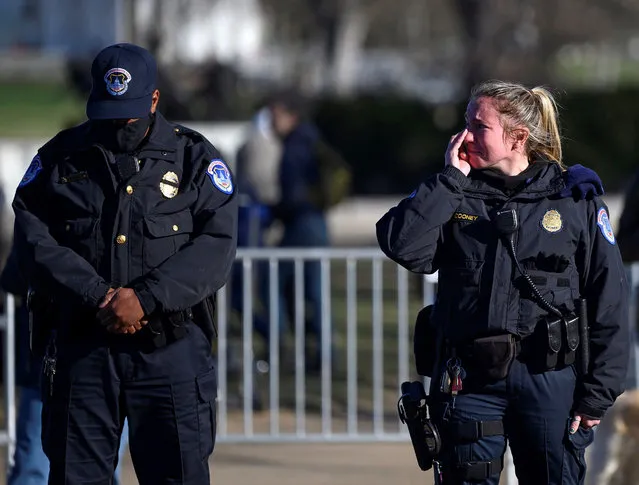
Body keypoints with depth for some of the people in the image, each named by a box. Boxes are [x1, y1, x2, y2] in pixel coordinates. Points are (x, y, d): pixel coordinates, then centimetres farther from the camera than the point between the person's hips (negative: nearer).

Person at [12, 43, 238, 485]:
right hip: (81, 345, 1)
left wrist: (146, 298, -16)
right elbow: (35, 240, -2)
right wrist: (98, 297, -15)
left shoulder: (196, 159, 6)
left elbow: (216, 247, -5)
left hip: (172, 348, -1)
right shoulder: (60, 158, 8)